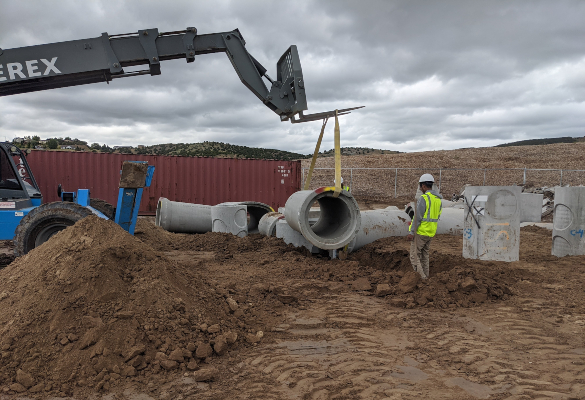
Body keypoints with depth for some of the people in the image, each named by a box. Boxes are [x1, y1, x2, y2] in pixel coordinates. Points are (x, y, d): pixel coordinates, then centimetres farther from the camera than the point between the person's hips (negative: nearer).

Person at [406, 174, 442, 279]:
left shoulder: (423, 198, -17)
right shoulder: (438, 199, 10)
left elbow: (418, 217, -21)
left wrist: (411, 232, -18)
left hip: (420, 232, -8)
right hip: (431, 232, 8)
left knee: (414, 255, 0)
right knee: (424, 255, 18)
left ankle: (421, 277, -6)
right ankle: (425, 276, 23)